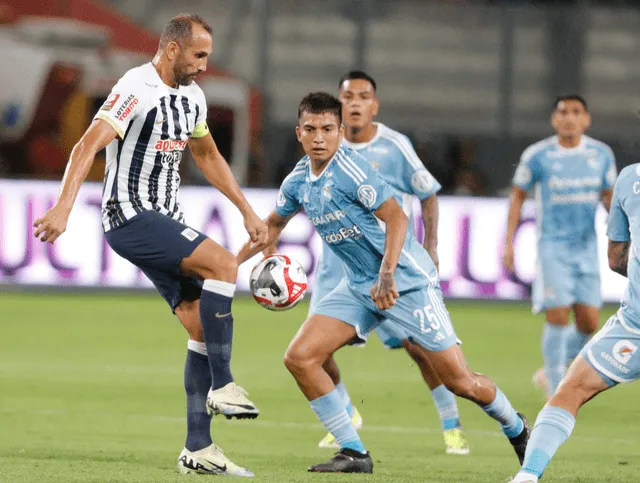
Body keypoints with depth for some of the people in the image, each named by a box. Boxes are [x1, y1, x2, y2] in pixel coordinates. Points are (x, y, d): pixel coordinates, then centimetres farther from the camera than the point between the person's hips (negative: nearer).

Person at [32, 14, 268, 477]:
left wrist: (247, 211, 27)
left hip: (165, 220, 9)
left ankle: (198, 449, 2)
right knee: (222, 263, -26)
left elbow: (208, 155, 29)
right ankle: (222, 385, -22)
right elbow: (88, 146, -25)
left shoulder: (192, 95, 13)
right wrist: (64, 207, -37)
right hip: (130, 215, -9)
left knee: (204, 325, 1)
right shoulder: (137, 90, -15)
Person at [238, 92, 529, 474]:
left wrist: (387, 274, -38)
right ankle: (354, 453, 0)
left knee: (459, 381, -6)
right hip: (359, 286, 7)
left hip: (407, 281, -7)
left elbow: (396, 217, -27)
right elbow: (273, 225, 22)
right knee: (300, 357, -9)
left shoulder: (350, 168, -19)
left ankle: (517, 429, 24)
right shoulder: (298, 182, 3)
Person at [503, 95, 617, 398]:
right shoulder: (537, 156, -6)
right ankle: (556, 390, -1)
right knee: (558, 315, -13)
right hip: (553, 245, -4)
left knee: (589, 323, 0)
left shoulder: (601, 154, 3)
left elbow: (608, 196, 15)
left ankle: (551, 373, 24)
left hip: (587, 248, 4)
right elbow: (518, 195, 5)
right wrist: (508, 242, 1)